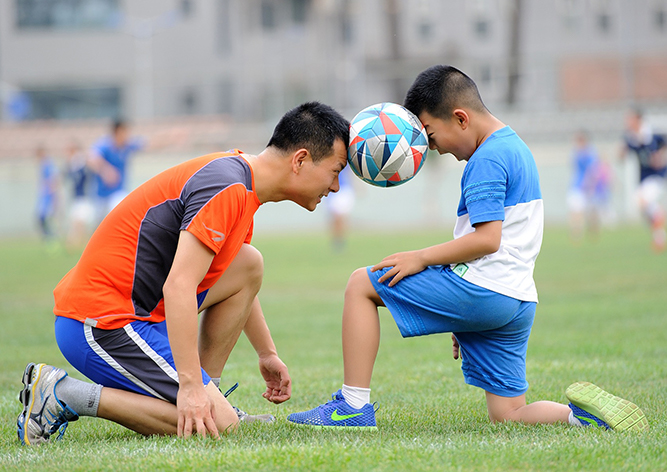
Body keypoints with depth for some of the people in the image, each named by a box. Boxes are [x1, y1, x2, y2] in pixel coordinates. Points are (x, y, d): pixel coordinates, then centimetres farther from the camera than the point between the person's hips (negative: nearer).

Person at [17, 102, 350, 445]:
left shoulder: (238, 183, 15)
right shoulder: (227, 189, -18)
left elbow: (239, 283, 35)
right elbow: (178, 289, -27)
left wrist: (268, 354, 39)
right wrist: (190, 386, -30)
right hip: (104, 326, -10)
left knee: (249, 264, 10)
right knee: (220, 424, -14)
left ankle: (207, 394, 11)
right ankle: (64, 394, -12)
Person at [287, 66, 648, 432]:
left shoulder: (487, 160, -11)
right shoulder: (516, 148, 20)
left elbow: (486, 239, -21)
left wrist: (421, 258, -11)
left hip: (480, 292, -10)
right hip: (517, 304, 10)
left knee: (361, 284, 0)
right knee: (508, 416, 12)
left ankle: (354, 406, -5)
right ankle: (587, 414, -8)